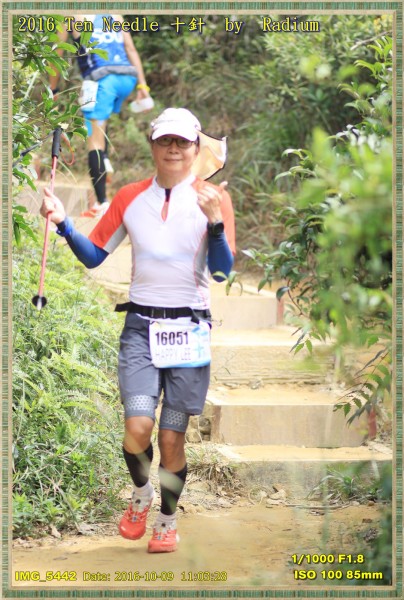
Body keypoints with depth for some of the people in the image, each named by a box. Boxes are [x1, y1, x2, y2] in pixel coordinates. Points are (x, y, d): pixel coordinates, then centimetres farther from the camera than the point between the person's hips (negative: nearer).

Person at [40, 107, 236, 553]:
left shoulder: (212, 198, 0)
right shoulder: (129, 198, 8)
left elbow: (222, 271, -7)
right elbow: (93, 256, 12)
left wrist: (215, 221, -23)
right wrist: (63, 224, -4)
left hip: (189, 327, -1)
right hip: (140, 324, 1)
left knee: (172, 436, 2)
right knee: (138, 427, -15)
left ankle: (167, 521, 22)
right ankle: (140, 495, 15)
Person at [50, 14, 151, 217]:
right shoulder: (114, 15, 23)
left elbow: (57, 55, 12)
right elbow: (131, 50, 17)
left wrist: (52, 90, 19)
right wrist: (142, 85, 14)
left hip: (101, 78, -5)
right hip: (128, 77, 5)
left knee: (95, 141, -5)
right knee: (101, 118, 35)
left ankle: (102, 203, -13)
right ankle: (104, 159, 15)